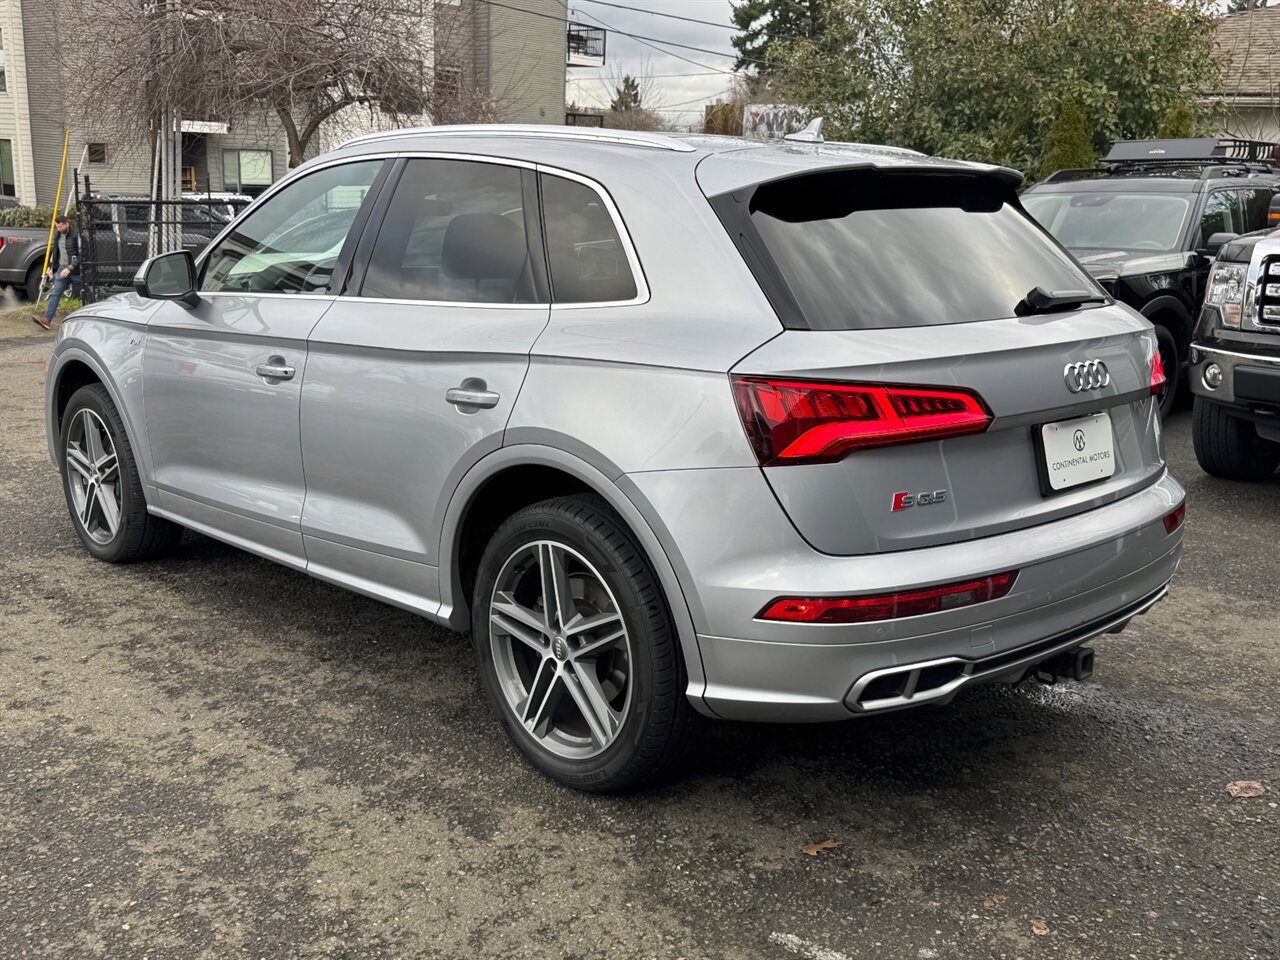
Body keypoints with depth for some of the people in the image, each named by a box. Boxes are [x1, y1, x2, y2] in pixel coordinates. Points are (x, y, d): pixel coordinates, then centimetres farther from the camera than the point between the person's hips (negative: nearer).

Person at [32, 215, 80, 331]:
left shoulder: (76, 235, -12)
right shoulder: (57, 235, 10)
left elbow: (80, 255, -15)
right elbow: (55, 251, 22)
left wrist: (69, 268, -20)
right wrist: (51, 267, 16)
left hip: (75, 270, -6)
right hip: (62, 268, 6)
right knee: (55, 293, -5)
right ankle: (47, 319, -13)